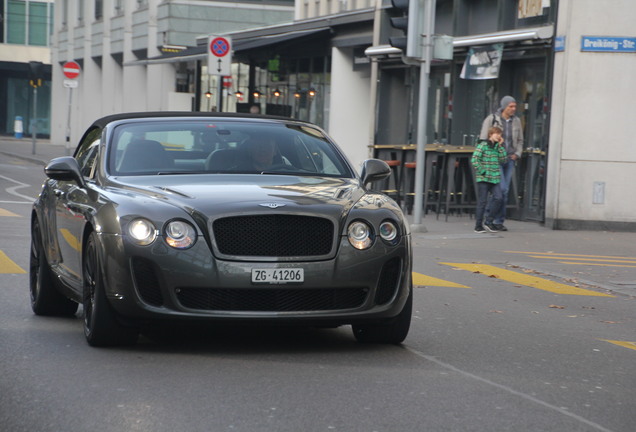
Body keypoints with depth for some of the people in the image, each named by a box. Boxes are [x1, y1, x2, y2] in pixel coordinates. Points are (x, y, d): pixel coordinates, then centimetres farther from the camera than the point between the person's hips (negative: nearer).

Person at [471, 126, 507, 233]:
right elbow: (474, 160, -13)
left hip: (495, 178, 6)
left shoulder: (497, 147, 14)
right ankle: (478, 225, 7)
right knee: (482, 201, -1)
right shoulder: (483, 145, -6)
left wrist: (500, 146, 2)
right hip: (483, 178, -6)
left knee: (498, 198, -7)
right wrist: (482, 171, -14)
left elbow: (503, 160, 5)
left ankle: (488, 221, 6)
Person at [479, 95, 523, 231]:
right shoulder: (491, 119, -3)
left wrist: (517, 154, 6)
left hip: (510, 159, 5)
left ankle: (498, 221, 9)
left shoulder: (516, 121, 11)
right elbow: (483, 140, -1)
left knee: (505, 190, 3)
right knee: (502, 189, -16)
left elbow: (520, 141, 22)